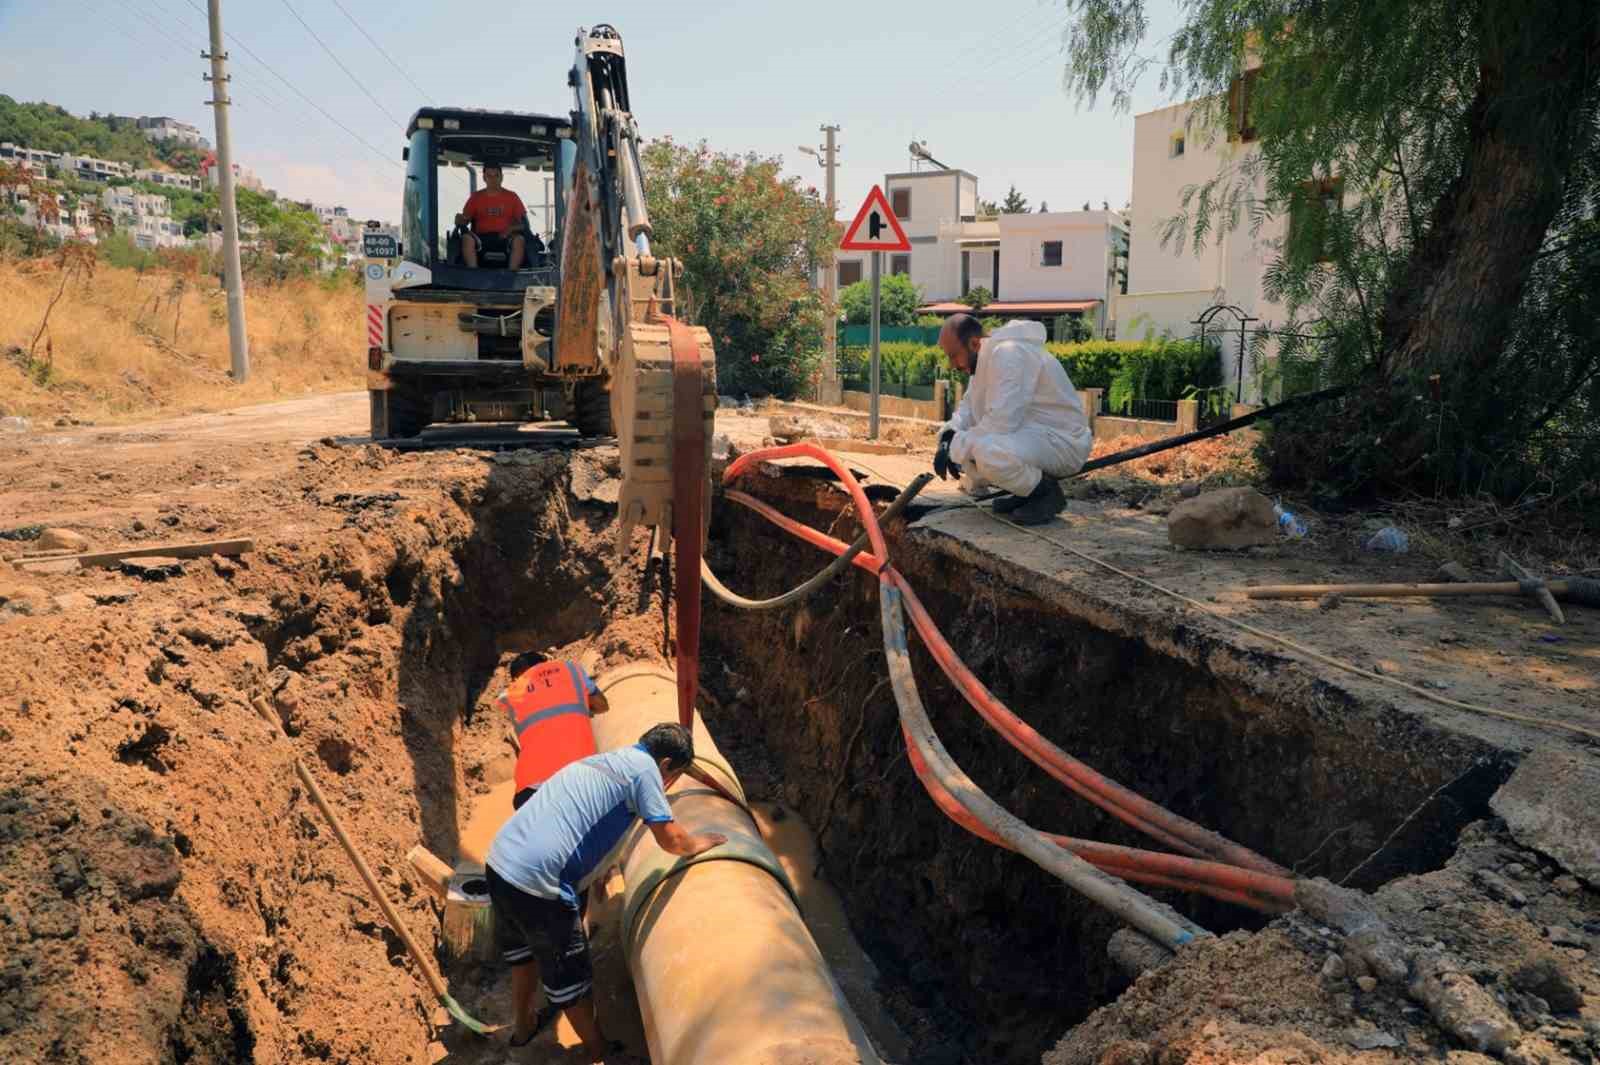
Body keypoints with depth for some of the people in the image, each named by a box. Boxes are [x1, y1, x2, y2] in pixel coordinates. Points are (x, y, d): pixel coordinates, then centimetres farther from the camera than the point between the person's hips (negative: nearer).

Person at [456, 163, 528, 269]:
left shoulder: (512, 197, 12)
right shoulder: (476, 197, 14)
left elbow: (524, 222, 8)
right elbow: (465, 220, 12)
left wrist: (511, 228, -14)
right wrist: (460, 220, -13)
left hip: (506, 237, -1)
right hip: (481, 239, 1)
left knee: (519, 239, -34)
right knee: (467, 239, -31)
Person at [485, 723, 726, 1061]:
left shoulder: (603, 760, 18)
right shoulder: (644, 767, -6)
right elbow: (671, 841, -4)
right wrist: (703, 842, 16)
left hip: (499, 864, 8)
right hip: (537, 882, -8)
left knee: (523, 953, 32)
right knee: (570, 977, 13)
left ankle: (524, 1026, 52)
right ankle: (598, 1053, 31)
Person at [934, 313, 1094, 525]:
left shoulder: (1008, 354, -23)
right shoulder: (985, 357, 8)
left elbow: (1000, 423, -30)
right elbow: (968, 407, 11)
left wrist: (956, 448, -21)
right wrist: (948, 438, -8)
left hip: (1063, 440, -10)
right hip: (1031, 433, 10)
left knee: (988, 452, -36)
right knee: (951, 435, 6)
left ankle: (1047, 491, -8)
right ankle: (1025, 492, 10)